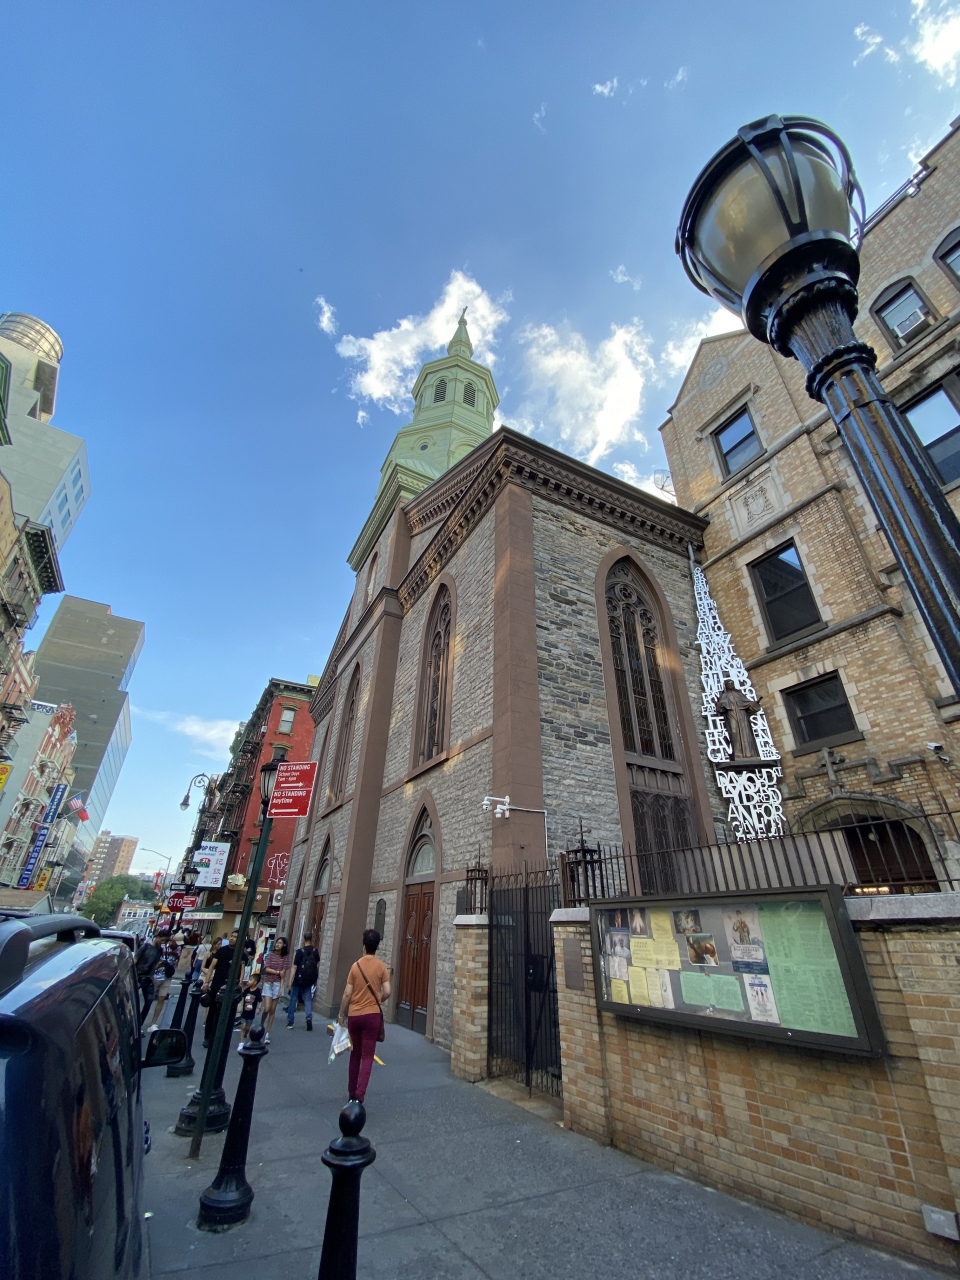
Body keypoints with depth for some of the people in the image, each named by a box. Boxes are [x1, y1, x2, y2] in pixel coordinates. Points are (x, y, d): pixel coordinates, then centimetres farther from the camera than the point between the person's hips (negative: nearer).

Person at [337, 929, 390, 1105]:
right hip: (372, 1015, -2)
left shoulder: (356, 965, -4)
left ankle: (352, 1094, 29)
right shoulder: (382, 967, -7)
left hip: (354, 1015, 2)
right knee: (367, 1056, 4)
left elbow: (347, 994, -3)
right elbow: (387, 992, -10)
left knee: (355, 1055, 19)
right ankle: (359, 1096, -6)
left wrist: (342, 1015, 9)